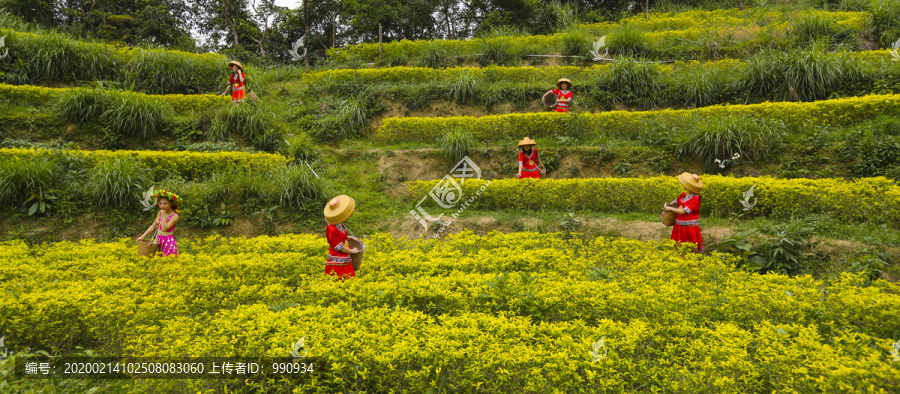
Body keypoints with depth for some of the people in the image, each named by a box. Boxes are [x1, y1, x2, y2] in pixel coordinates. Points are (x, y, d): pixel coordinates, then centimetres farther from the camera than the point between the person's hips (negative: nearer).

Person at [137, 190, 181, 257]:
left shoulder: (174, 216, -14)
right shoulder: (160, 213, 5)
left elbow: (164, 229, -21)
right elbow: (153, 226, 8)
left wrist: (164, 215, -18)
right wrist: (143, 236, 2)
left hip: (169, 242, -6)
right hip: (159, 241, 6)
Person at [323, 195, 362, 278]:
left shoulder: (339, 224, 1)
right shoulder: (332, 229, -26)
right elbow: (340, 247, -19)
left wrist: (351, 238, 12)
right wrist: (352, 251, -5)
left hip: (346, 261, 9)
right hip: (337, 263, -9)